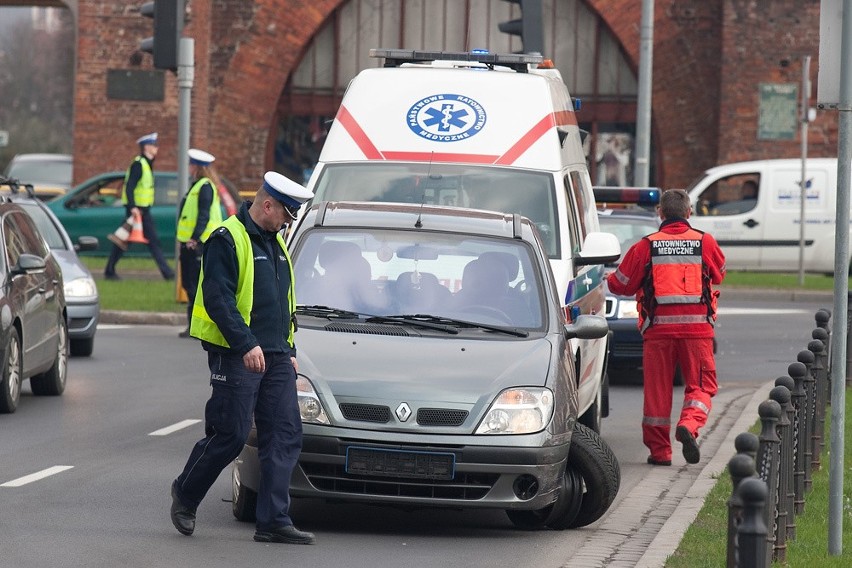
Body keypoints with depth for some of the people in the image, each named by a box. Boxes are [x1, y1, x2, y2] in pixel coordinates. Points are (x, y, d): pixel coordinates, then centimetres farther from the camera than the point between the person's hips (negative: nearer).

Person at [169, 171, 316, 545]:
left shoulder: (275, 243, 19)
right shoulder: (227, 240, -8)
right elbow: (217, 298, -17)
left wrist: (288, 351, 22)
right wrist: (246, 344, -22)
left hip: (275, 356, 8)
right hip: (237, 357, -8)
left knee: (285, 436, -1)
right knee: (230, 435, -5)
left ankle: (273, 521, -2)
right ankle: (185, 494, 18)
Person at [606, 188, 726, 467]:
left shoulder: (646, 246, 0)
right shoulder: (705, 242, 3)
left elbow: (621, 284, 7)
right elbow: (719, 274, 20)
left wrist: (609, 279, 30)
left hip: (658, 327, 0)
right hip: (697, 327, 0)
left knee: (657, 387, 8)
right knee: (700, 384, 8)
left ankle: (659, 450, 11)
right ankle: (689, 425, -20)